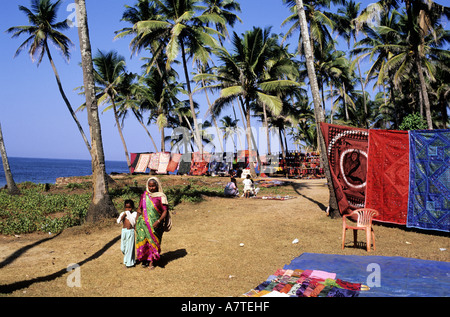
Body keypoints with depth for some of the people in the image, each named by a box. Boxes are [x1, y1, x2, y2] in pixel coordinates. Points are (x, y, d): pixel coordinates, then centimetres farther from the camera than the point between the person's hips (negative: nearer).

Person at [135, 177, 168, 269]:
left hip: (155, 224, -2)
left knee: (153, 241, 4)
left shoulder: (161, 197, -6)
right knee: (143, 240, 1)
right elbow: (139, 208, 15)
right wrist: (137, 221, 9)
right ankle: (144, 259, 19)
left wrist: (158, 221, -21)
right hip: (144, 223, 3)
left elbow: (165, 211, -8)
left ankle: (151, 261, 16)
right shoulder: (144, 196, 6)